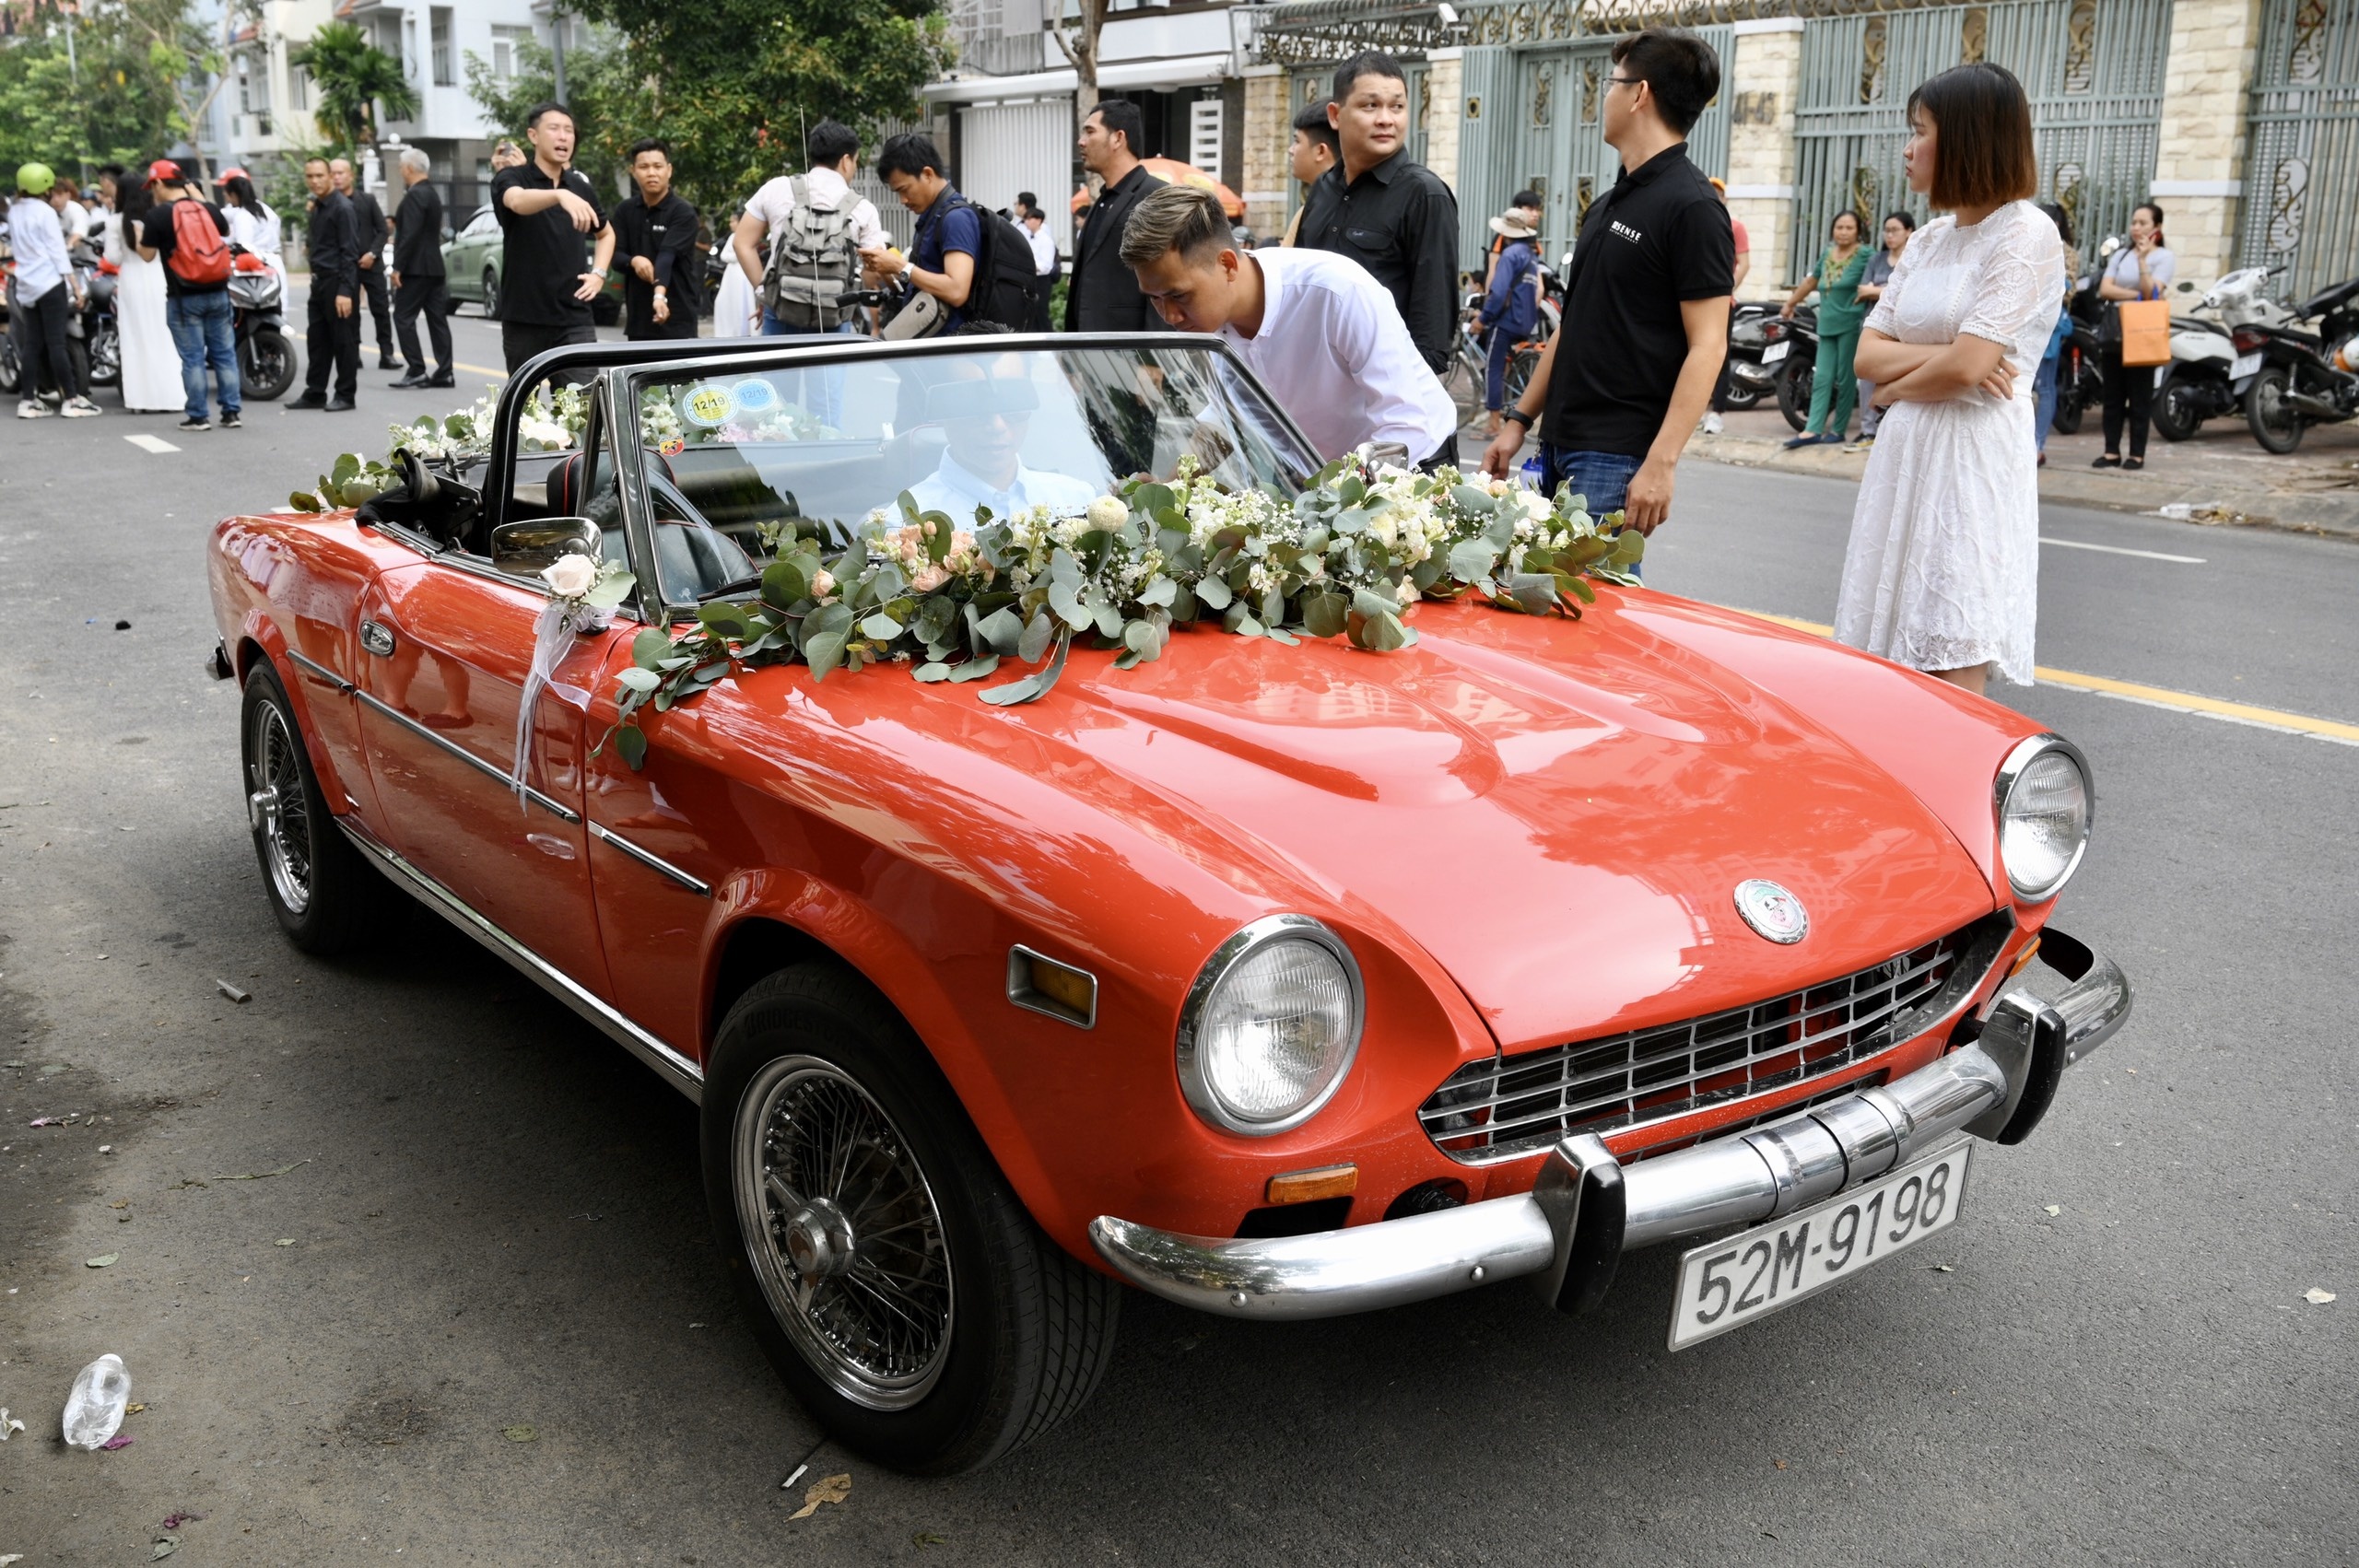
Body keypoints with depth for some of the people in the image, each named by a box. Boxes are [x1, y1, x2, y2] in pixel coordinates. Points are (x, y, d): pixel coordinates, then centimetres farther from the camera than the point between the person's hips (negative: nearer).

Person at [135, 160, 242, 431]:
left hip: (184, 297, -3)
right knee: (225, 354, 8)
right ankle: (231, 412, 9)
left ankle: (197, 417, 4)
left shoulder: (157, 215, -8)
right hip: (217, 293, 3)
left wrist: (139, 237, 16)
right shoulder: (209, 208, 4)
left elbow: (148, 255, -4)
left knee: (192, 358, 2)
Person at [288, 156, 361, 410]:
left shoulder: (342, 208, -11)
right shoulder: (317, 208, 15)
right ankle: (315, 393, 17)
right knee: (316, 339, 10)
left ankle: (346, 396, 4)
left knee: (344, 341, -2)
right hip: (320, 281, 9)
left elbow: (350, 252, -17)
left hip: (338, 282, -9)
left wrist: (345, 291, -22)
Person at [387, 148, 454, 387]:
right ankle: (444, 372, 5)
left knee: (404, 318, -5)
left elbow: (410, 234, -21)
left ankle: (416, 370, -8)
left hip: (415, 268, -9)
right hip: (433, 266, 9)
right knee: (437, 319, 6)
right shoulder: (432, 193, 15)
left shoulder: (415, 195, -14)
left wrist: (398, 267, -19)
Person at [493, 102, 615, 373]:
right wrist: (560, 195, -48)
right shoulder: (511, 178, -3)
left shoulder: (582, 187, 10)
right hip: (523, 319, -2)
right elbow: (518, 201, -29)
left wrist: (599, 273, 9)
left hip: (575, 319, 2)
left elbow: (606, 233, 28)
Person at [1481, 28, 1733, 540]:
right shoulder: (1609, 204, 16)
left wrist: (1661, 463, -23)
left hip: (1617, 458, -8)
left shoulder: (1690, 206, -11)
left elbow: (1707, 346, -16)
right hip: (1558, 444, 8)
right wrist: (1519, 420, 17)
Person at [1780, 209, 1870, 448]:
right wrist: (1790, 303, 36)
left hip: (1851, 325, -5)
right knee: (1821, 378, -1)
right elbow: (1812, 280, 28)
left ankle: (1838, 430, 6)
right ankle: (1812, 431, -5)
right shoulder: (1827, 254, 15)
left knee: (1845, 379, -1)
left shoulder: (1865, 255, -2)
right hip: (1827, 325, 5)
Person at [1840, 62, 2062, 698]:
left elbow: (1965, 367, -17)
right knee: (1887, 679, 7)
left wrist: (1896, 387, 1)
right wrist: (1942, 354, -8)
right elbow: (1867, 354, 8)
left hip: (1973, 458, -8)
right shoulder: (1927, 241, 16)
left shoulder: (2027, 234, -7)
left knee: (1953, 678, -8)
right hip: (1905, 454, 8)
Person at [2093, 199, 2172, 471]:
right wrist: (2136, 295, -10)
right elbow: (2105, 289, 1)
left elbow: (2151, 293, -14)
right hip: (2114, 333, 5)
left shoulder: (2164, 257, 1)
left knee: (2139, 397, -2)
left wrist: (2142, 260, -20)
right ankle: (2111, 452, 7)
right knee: (2113, 396, 4)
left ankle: (2137, 454, 1)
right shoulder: (2120, 255, 15)